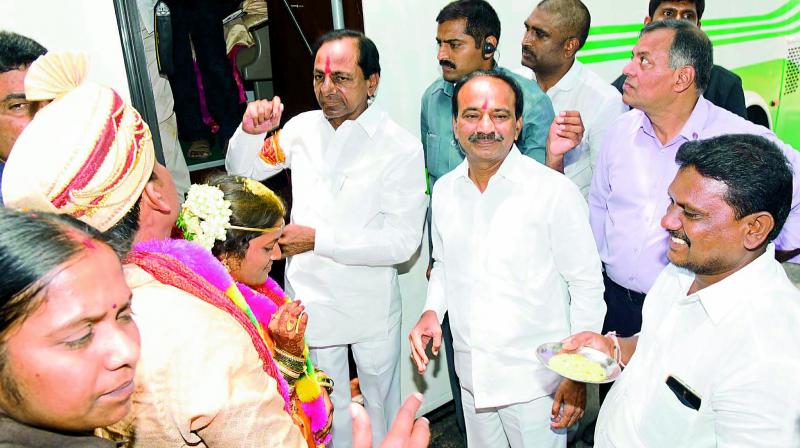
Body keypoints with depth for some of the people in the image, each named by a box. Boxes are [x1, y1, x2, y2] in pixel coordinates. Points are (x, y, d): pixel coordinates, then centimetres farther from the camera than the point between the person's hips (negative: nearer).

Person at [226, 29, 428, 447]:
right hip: (308, 298, 4)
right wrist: (249, 132, -10)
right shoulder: (302, 127, -2)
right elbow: (242, 171, 12)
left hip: (370, 305, -3)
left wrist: (317, 239, -23)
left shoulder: (401, 146, -15)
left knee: (380, 403, 19)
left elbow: (403, 240, -20)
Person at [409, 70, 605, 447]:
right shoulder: (445, 190, 0)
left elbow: (587, 287, -10)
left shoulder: (555, 192, -16)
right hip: (471, 376, 5)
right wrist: (432, 311, -2)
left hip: (536, 382, -5)